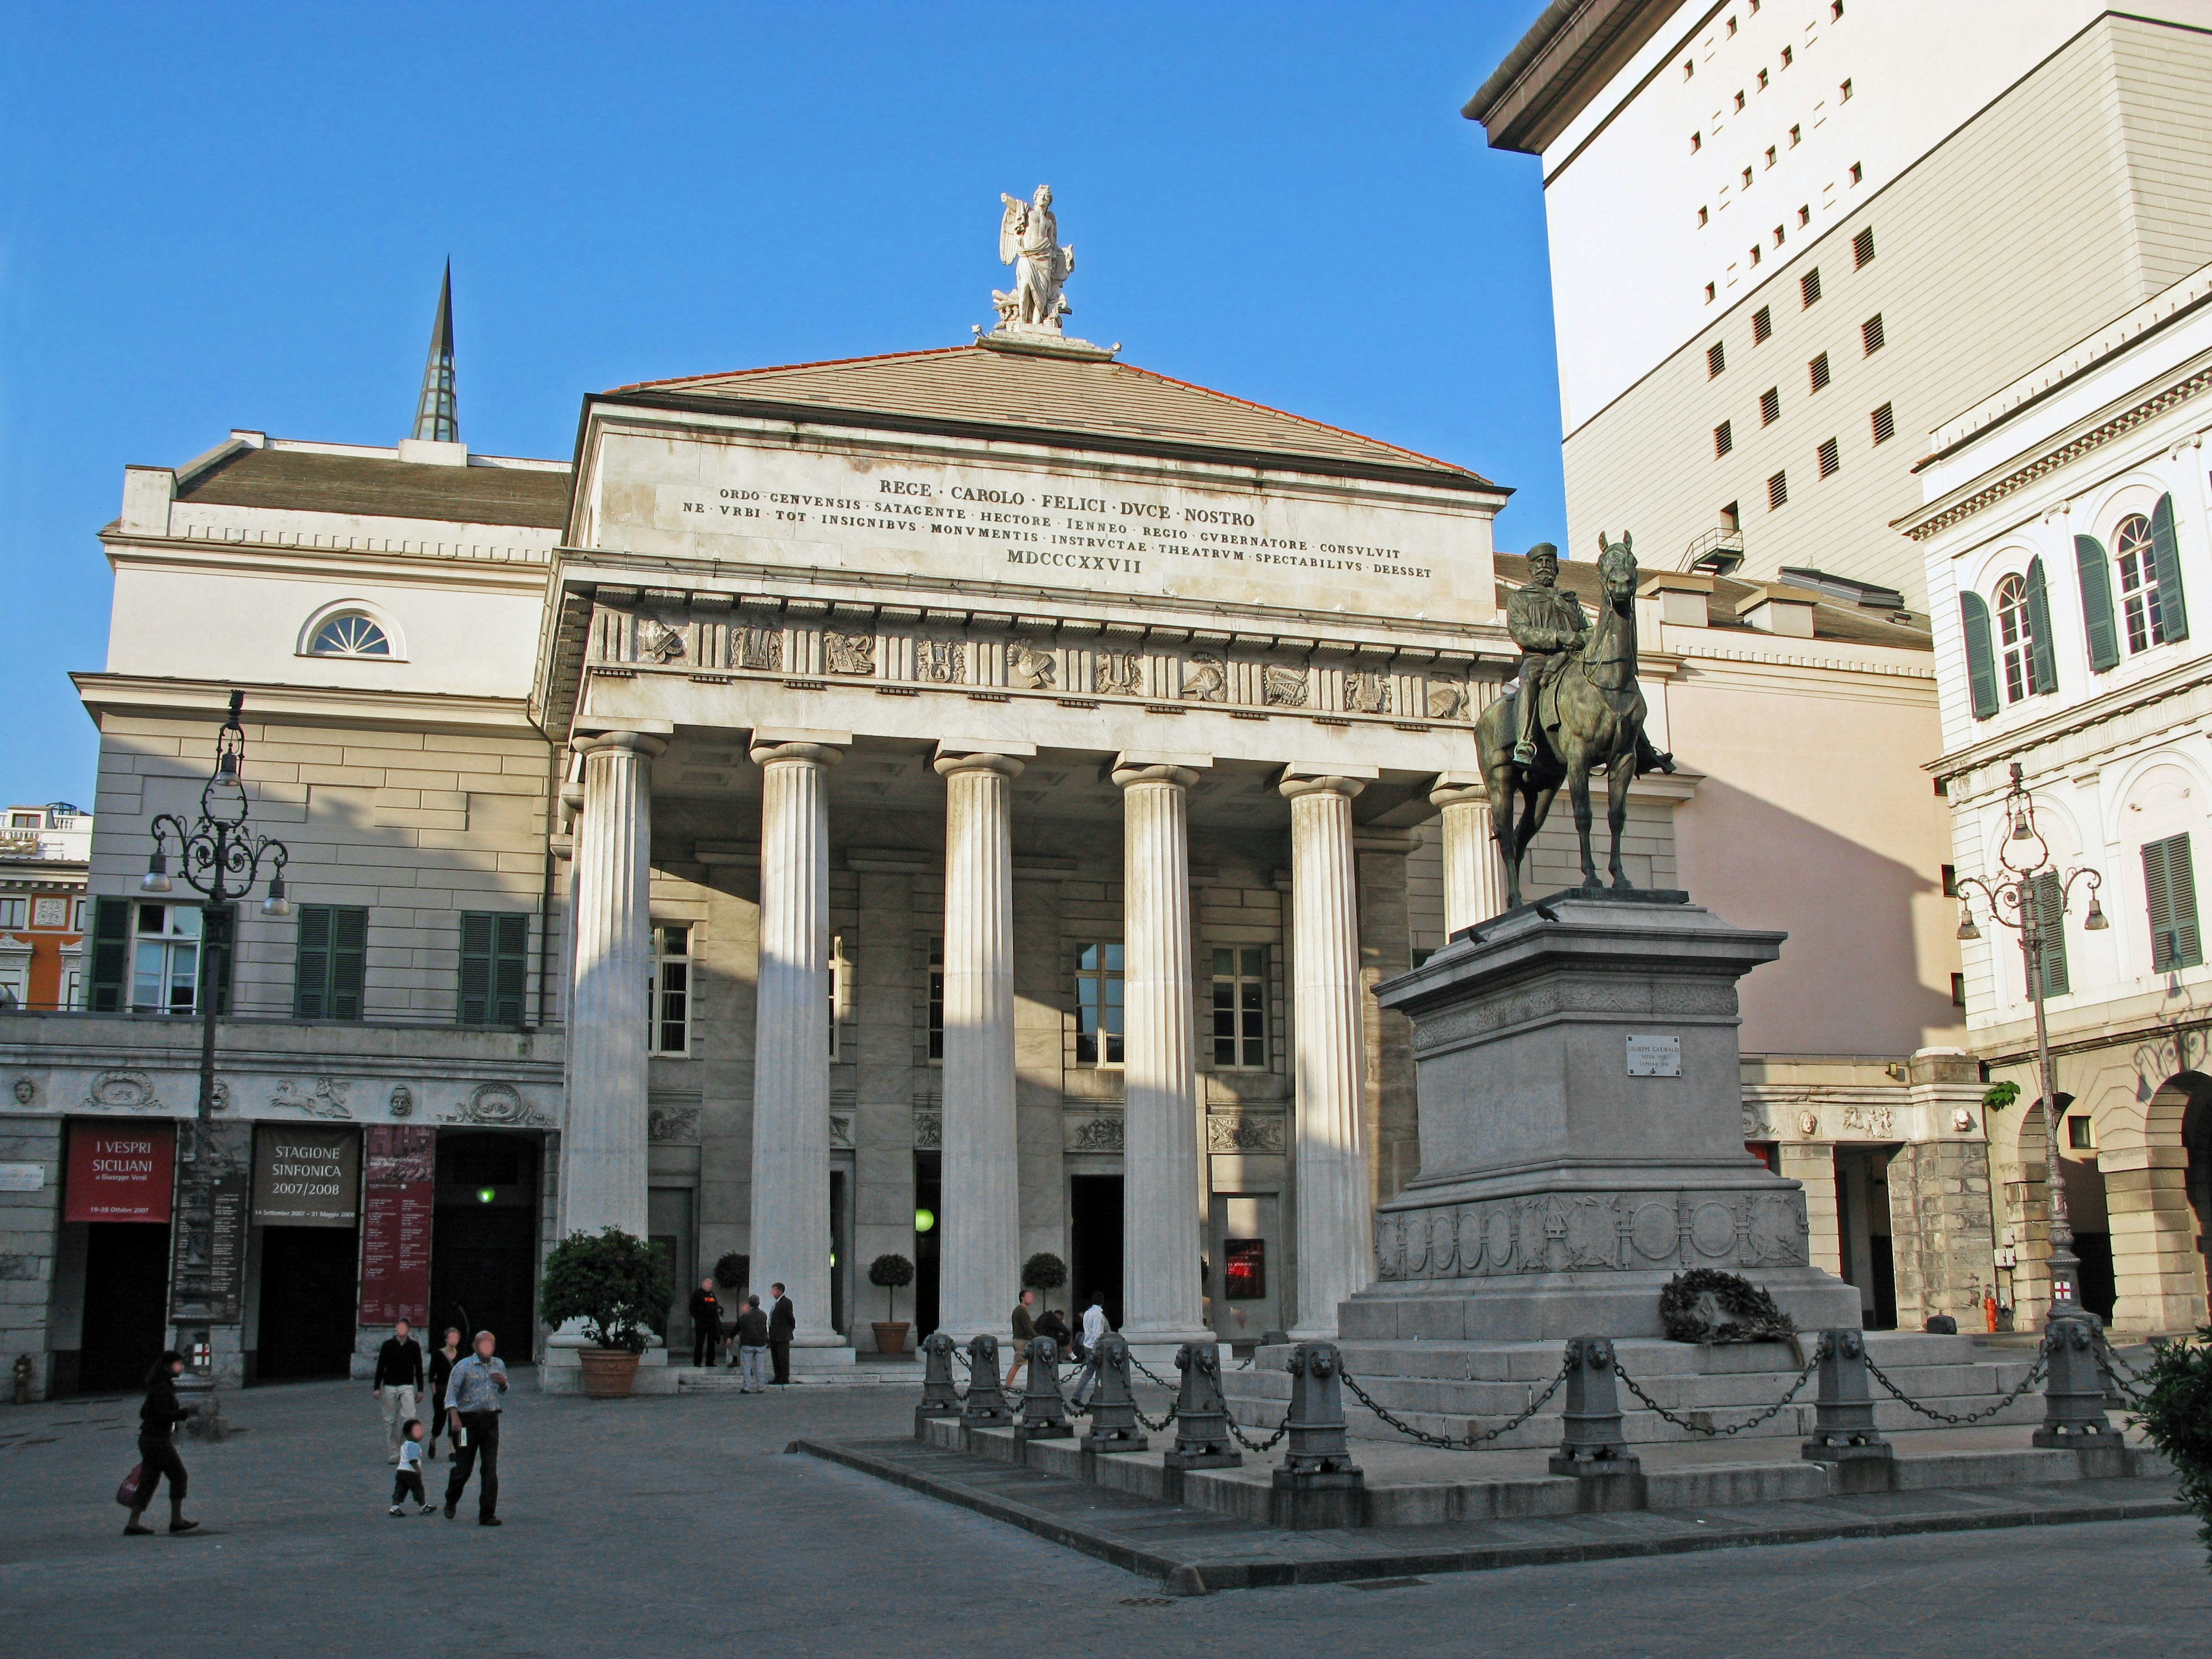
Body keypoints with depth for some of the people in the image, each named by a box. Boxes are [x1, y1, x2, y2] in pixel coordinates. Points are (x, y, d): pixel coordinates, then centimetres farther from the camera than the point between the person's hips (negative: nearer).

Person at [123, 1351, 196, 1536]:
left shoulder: (162, 1385, 14)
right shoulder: (162, 1388, -16)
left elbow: (144, 1412, 21)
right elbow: (163, 1416, -24)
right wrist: (186, 1412, -20)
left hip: (147, 1438, 9)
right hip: (157, 1440, -9)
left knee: (148, 1482, 9)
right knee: (178, 1476, 1)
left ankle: (132, 1524, 7)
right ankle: (176, 1520, 8)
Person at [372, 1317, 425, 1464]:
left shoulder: (414, 1346, 7)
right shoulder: (388, 1345, 5)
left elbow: (419, 1369, 10)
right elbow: (380, 1367, 6)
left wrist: (420, 1390, 7)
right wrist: (377, 1388, 0)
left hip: (407, 1387, 0)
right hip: (389, 1387, 0)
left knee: (409, 1417, -15)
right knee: (390, 1421, 2)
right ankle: (392, 1454, 8)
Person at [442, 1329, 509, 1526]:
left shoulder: (499, 1365, 11)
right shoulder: (464, 1367, -5)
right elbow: (451, 1393, -12)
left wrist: (504, 1382, 1)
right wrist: (454, 1416, -27)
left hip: (490, 1420, 3)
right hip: (468, 1421, -3)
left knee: (491, 1469, -5)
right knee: (464, 1468, 5)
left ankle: (487, 1515, -2)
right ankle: (451, 1501, 35)